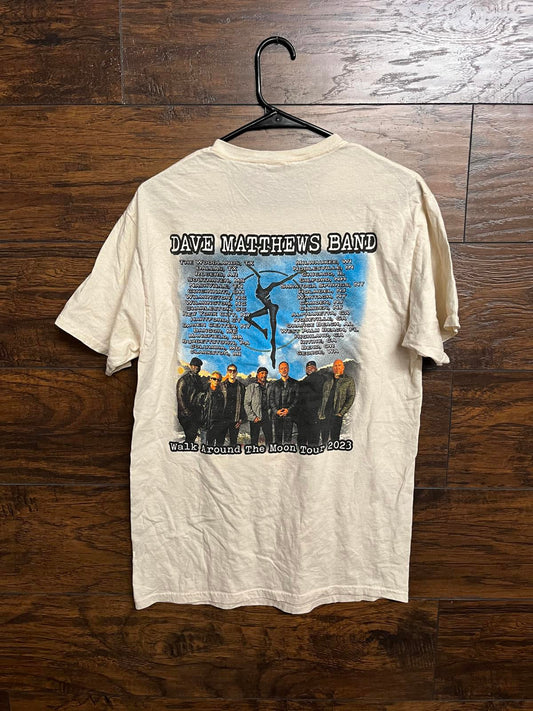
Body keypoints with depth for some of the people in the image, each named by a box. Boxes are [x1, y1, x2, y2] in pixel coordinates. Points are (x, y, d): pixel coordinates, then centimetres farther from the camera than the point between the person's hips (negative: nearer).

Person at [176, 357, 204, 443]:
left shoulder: (198, 379, 14)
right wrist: (187, 411, -16)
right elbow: (180, 397, -12)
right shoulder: (184, 379, -8)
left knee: (193, 435, 8)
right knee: (190, 435, -8)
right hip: (186, 415, -7)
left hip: (196, 413, 7)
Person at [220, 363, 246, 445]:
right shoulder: (222, 385, 3)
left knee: (233, 441, 6)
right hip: (223, 418, -2)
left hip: (235, 420, 2)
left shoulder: (241, 386, 9)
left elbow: (244, 403, 10)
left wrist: (242, 418, 2)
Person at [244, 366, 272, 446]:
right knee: (254, 440, 3)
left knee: (269, 439, 0)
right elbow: (246, 404, 0)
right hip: (255, 419, -2)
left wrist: (271, 415, -4)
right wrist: (253, 417, -9)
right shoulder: (251, 387, 4)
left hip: (267, 418, 2)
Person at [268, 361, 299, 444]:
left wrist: (289, 410, -11)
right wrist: (276, 411, -6)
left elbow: (297, 398, 2)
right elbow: (270, 399, 10)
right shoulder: (275, 384, 17)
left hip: (289, 414, -2)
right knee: (277, 437, 0)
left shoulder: (295, 383, 10)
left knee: (287, 436, -6)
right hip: (277, 415, 2)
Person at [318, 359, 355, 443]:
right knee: (324, 437, 7)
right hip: (325, 413, 4)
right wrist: (320, 412, 10)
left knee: (334, 437, -8)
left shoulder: (349, 380, 4)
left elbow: (351, 398, -3)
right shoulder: (327, 380, 17)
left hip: (336, 414, -4)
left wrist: (342, 412, -13)